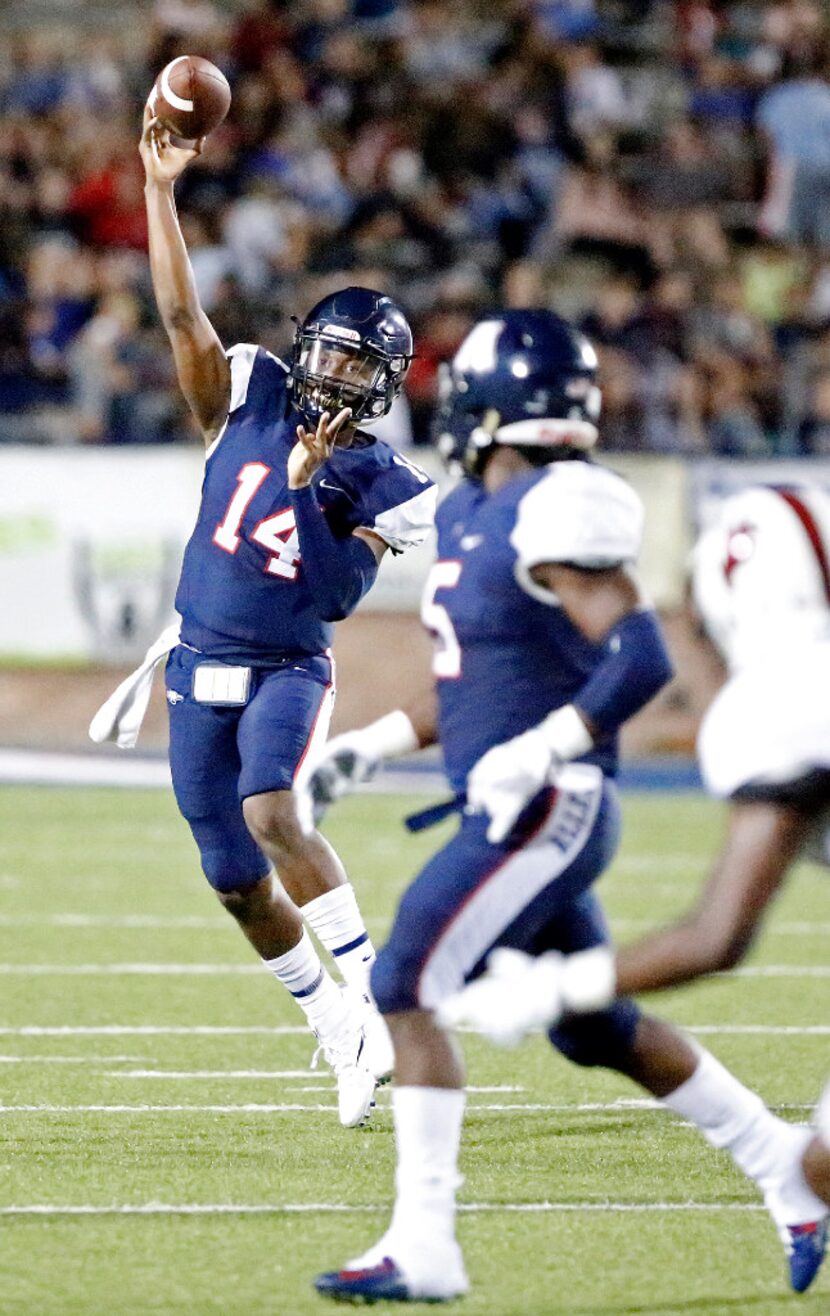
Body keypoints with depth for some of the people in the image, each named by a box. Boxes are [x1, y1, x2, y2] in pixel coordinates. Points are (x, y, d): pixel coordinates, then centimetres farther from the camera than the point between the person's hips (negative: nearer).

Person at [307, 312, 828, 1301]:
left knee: (406, 990, -13)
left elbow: (641, 661, -25)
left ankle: (422, 1247, -12)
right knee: (596, 1026, 18)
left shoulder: (556, 515, -17)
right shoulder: (472, 514, 13)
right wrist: (367, 749, 16)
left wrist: (534, 755, -29)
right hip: (521, 817, 10)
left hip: (550, 811, -10)